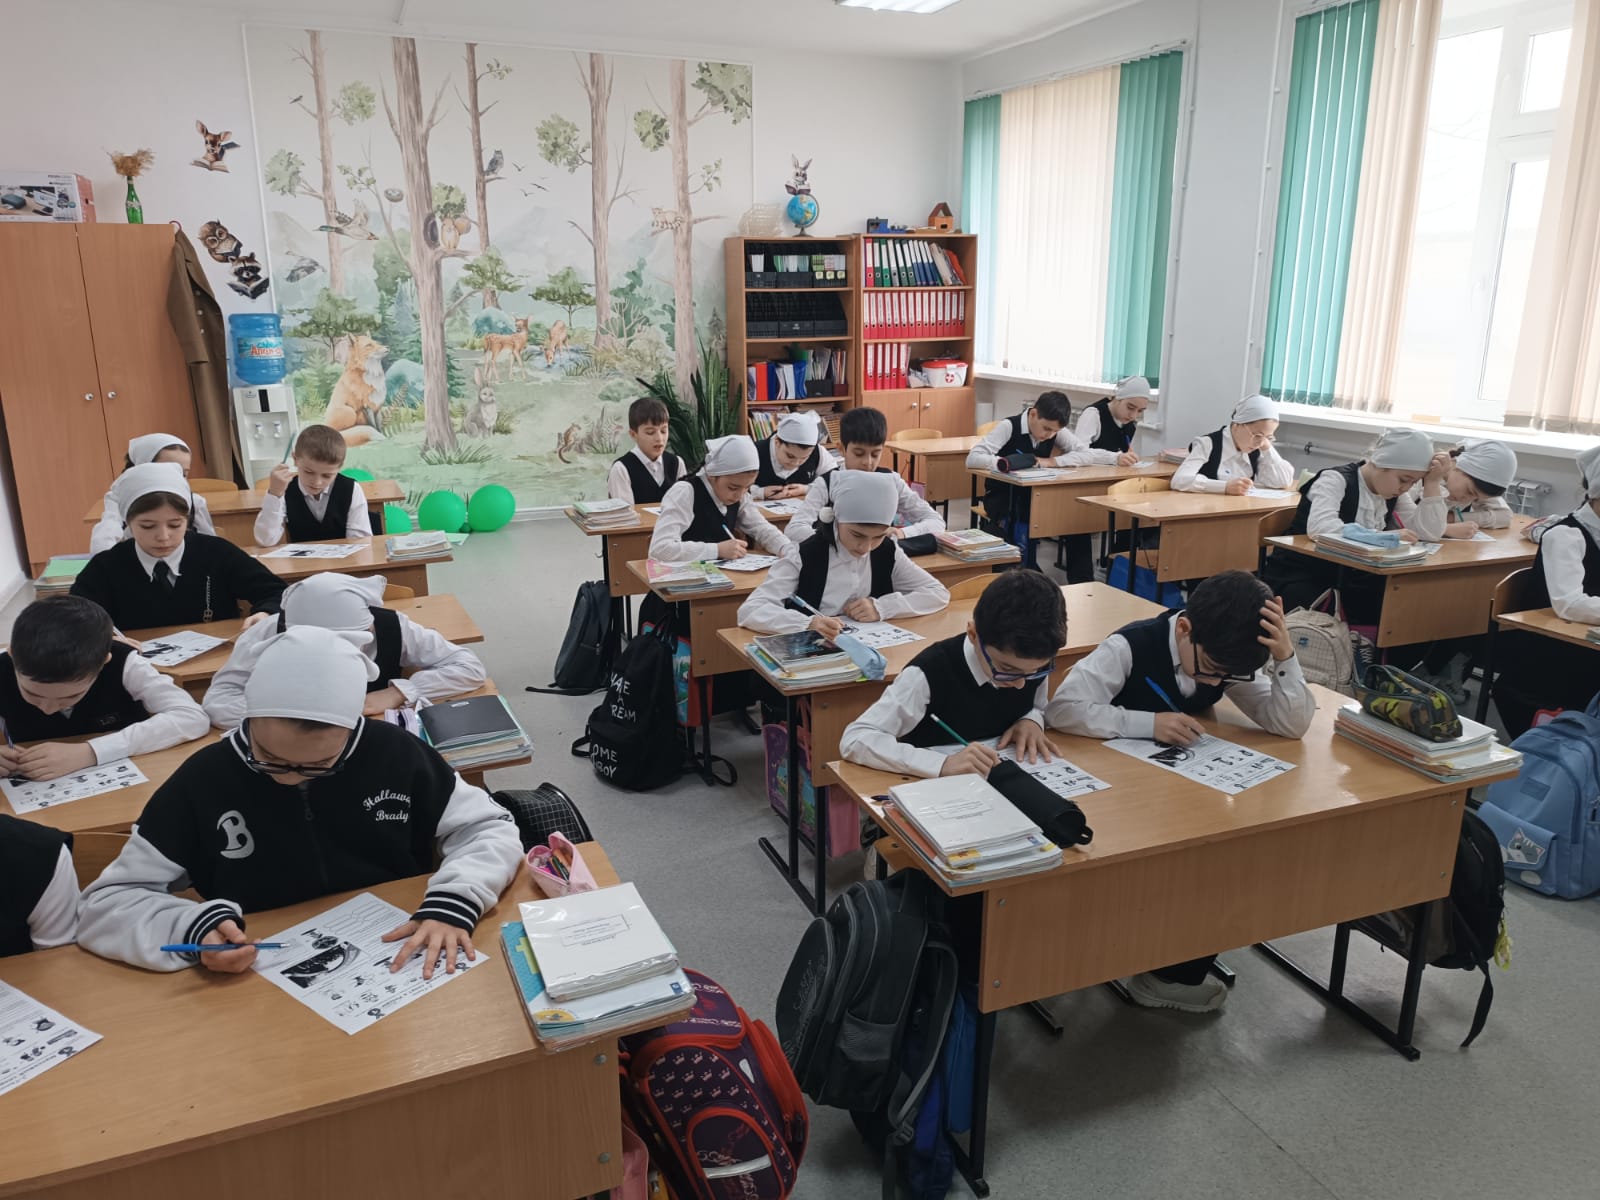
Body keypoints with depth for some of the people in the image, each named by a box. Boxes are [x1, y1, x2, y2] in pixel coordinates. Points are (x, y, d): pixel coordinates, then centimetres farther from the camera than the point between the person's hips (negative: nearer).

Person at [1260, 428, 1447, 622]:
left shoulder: (1393, 493, 6)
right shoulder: (1336, 480, -16)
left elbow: (1429, 533, -2)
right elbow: (1320, 527, -36)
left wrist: (1432, 483, -8)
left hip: (1347, 579, 7)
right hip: (1299, 576, -7)